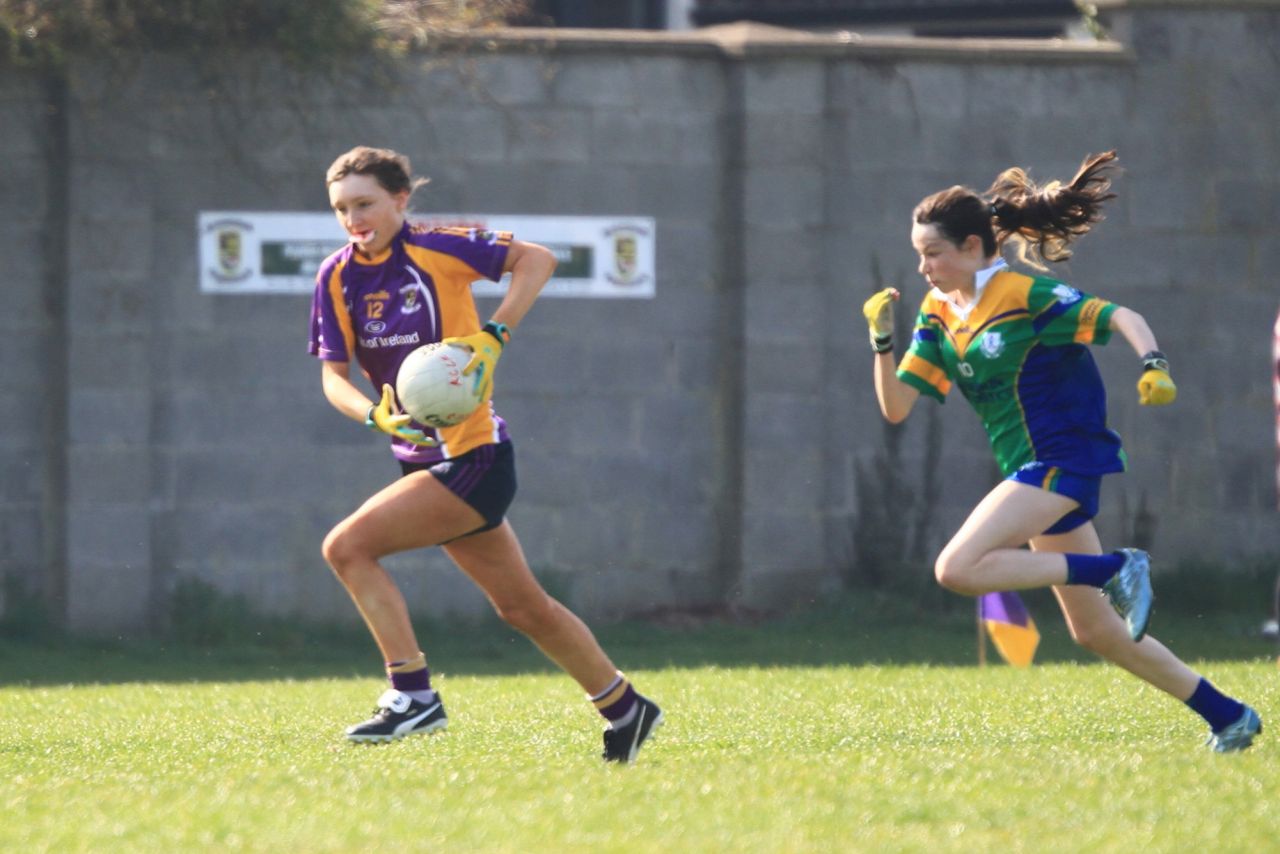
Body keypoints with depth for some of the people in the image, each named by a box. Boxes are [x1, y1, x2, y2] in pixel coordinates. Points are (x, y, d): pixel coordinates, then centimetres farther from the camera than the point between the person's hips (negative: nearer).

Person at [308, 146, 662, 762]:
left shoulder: (433, 249, -12)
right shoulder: (337, 277, 4)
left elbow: (537, 259, -13)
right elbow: (333, 374, 2)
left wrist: (493, 336, -24)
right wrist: (378, 415, -19)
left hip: (473, 457, -7)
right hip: (425, 457, 7)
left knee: (347, 546, -19)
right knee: (521, 606, 15)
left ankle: (412, 694, -13)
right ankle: (624, 708, 30)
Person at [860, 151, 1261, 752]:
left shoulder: (1024, 294, -12)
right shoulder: (939, 316, 9)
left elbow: (1121, 317, -17)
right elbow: (896, 407, 6)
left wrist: (1153, 365, -35)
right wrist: (882, 339, -8)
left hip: (1063, 460, -9)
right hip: (1035, 472, 9)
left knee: (957, 569, -23)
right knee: (1094, 632, 11)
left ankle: (1116, 571, -16)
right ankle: (1227, 715, 20)